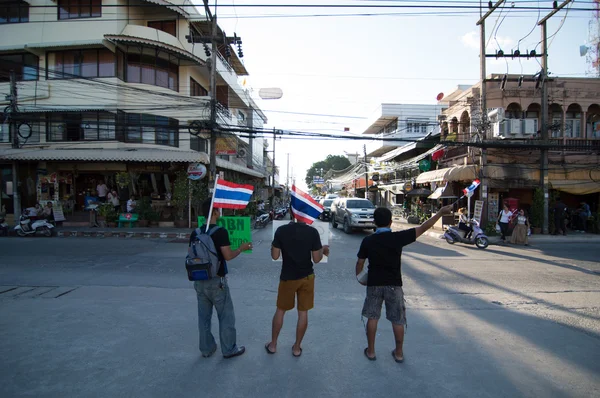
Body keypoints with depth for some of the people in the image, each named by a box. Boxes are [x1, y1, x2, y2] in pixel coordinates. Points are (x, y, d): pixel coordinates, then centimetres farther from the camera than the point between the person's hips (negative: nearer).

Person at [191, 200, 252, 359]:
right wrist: (242, 248, -1)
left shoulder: (195, 233, 3)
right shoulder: (220, 232, -17)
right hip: (216, 281, -6)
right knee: (226, 316, 9)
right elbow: (228, 256, -17)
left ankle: (207, 349, 27)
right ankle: (229, 349, 20)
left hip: (199, 281, 6)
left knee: (204, 316, 15)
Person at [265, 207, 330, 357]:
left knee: (280, 310, 17)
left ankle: (273, 344, 29)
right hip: (307, 277, 0)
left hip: (288, 277, 0)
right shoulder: (312, 232, -12)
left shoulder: (281, 231, -13)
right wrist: (323, 250, 11)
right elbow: (316, 259, -9)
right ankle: (297, 347, 24)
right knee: (303, 313, 12)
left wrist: (273, 245, 12)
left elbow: (275, 256, -7)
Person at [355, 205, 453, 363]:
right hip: (393, 284, -1)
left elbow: (360, 262, 0)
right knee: (398, 320, 13)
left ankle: (370, 351, 22)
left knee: (372, 318, 14)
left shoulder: (368, 240, -8)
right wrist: (441, 212, -3)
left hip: (374, 284, 1)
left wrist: (358, 276, 20)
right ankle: (399, 353, 24)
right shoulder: (398, 237, -13)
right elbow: (422, 228, -9)